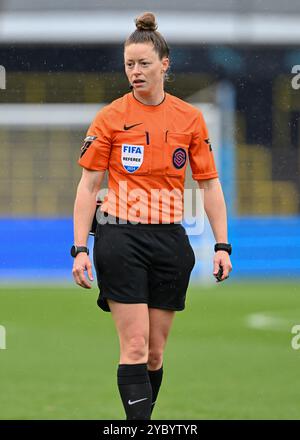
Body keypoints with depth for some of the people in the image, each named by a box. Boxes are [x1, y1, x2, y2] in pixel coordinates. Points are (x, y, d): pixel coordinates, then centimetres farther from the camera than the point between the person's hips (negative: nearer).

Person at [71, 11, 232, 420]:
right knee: (135, 345, -11)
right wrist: (80, 249, -6)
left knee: (155, 351, 7)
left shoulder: (190, 118, 5)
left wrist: (222, 245, 3)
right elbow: (88, 186, 0)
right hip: (121, 238, -3)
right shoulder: (110, 118, -2)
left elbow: (210, 184, 9)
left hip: (170, 241, 3)